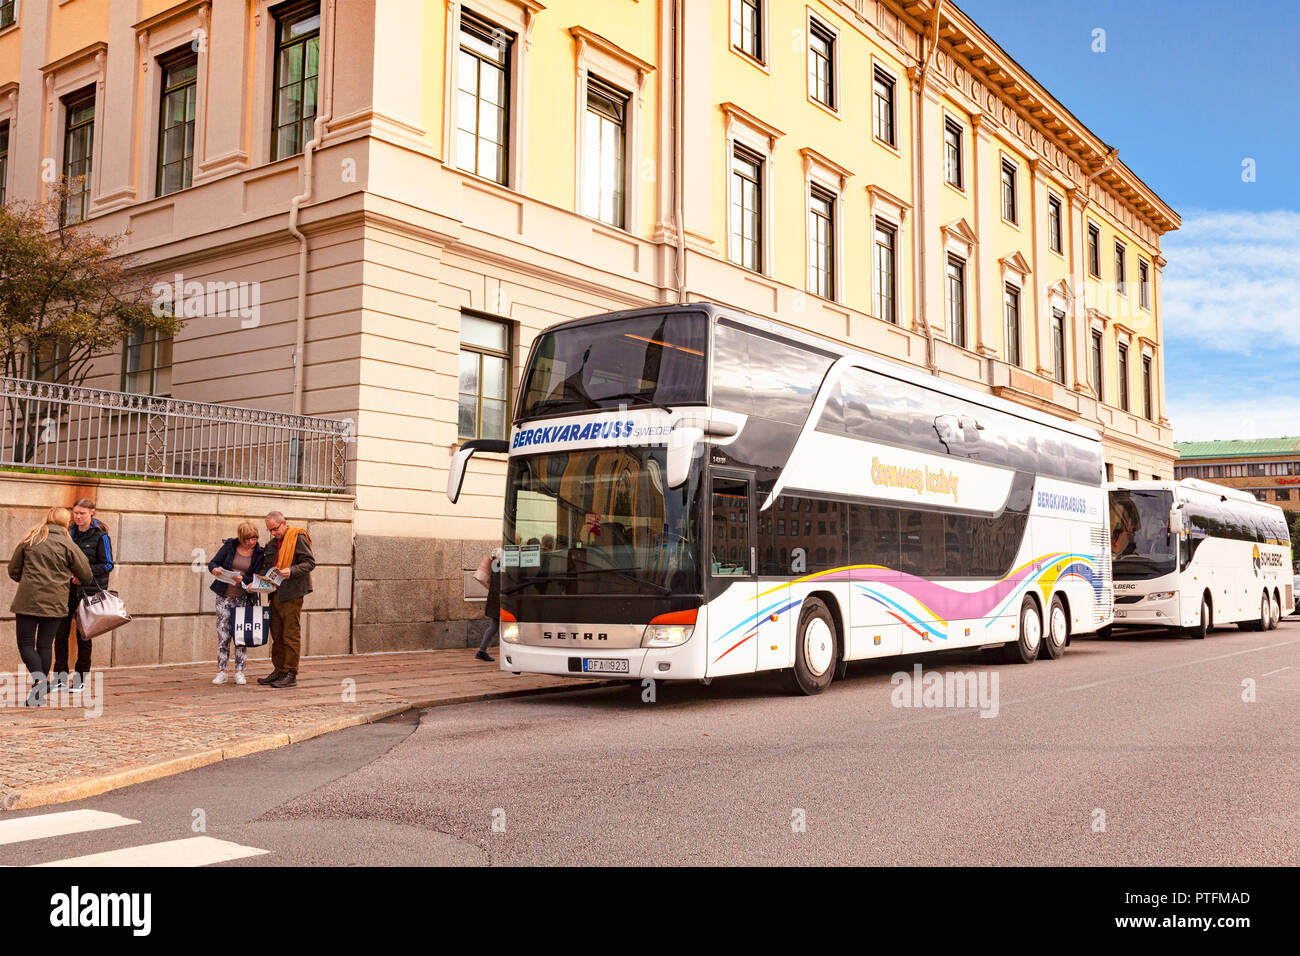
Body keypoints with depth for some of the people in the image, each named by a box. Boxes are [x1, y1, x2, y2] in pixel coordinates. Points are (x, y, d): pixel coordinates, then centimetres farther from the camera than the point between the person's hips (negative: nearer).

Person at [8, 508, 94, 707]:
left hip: (28, 599, 0)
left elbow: (13, 570, 11)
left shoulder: (29, 540, 4)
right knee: (45, 645, 10)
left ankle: (38, 678, -18)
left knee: (26, 644, 6)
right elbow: (86, 575, 4)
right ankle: (41, 691, 11)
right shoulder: (67, 545, -1)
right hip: (55, 602, 0)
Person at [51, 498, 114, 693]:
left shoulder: (100, 536, -7)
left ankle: (80, 678, 13)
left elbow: (108, 565, -8)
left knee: (83, 635, 3)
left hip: (89, 590, -5)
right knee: (60, 632, 2)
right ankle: (60, 675, 14)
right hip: (68, 588, 5)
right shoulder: (70, 532, 9)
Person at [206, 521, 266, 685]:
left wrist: (243, 578, -23)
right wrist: (215, 570, -20)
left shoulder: (259, 553, -1)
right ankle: (221, 672, 7)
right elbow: (212, 562, 2)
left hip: (243, 598, 0)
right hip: (224, 596, 1)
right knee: (223, 635, 1)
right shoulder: (229, 546, 0)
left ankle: (239, 672, 7)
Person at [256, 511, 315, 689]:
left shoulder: (298, 538, -6)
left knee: (291, 635, -4)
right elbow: (266, 567, 24)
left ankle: (291, 674, 0)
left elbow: (310, 562, -11)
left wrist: (292, 571, -25)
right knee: (277, 635, 12)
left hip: (291, 594, -8)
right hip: (276, 593, 8)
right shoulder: (272, 543, 18)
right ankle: (279, 671, 20)